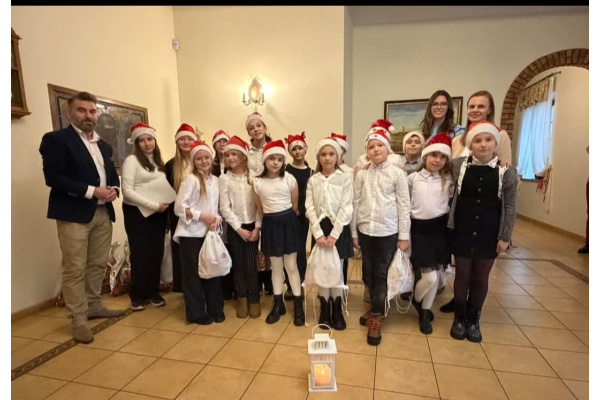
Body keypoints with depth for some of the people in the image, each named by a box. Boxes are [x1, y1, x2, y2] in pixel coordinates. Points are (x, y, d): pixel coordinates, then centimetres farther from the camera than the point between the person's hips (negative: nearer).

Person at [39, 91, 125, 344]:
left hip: (103, 213, 7)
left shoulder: (103, 145, 17)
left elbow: (112, 174, 20)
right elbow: (53, 177, -14)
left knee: (98, 265, 14)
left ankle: (94, 306, 29)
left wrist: (114, 189, -2)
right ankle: (78, 320, 11)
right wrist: (92, 191, -19)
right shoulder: (55, 139, -5)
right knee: (74, 269, 0)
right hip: (74, 214, -6)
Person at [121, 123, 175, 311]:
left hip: (158, 214, 5)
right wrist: (154, 205, -16)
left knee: (157, 253, 9)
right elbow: (127, 191, -15)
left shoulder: (158, 161, 11)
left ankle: (153, 292, 24)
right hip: (137, 213, -5)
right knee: (140, 254, 4)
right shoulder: (132, 160, -8)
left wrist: (163, 204, -6)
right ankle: (138, 296, 20)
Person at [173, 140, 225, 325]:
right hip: (191, 234, -5)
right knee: (193, 273, 5)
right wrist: (202, 216, -19)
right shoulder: (190, 179, -9)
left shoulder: (215, 180, 8)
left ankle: (215, 309, 26)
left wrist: (216, 219, -8)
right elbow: (179, 207, -15)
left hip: (209, 233, 5)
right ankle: (196, 313, 19)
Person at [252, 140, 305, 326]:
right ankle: (278, 304, 28)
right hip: (270, 224, 1)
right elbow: (259, 208, 8)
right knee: (276, 267, 13)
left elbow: (295, 204, 5)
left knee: (291, 265, 5)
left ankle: (298, 305, 19)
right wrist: (271, 218, 12)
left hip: (288, 222, -1)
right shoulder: (257, 182, -5)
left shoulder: (289, 179, -7)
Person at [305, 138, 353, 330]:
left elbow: (346, 209, -9)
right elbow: (310, 209, -2)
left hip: (339, 228, -1)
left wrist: (334, 234, -15)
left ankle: (337, 311, 24)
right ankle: (325, 310, 24)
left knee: (337, 270, 7)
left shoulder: (345, 179, -3)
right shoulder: (313, 180, 3)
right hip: (319, 228, 2)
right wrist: (319, 234, -13)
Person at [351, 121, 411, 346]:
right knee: (368, 272, 14)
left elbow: (404, 206, -4)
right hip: (365, 230, 3)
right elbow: (355, 204, 4)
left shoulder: (397, 174, -4)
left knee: (382, 274, 6)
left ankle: (376, 315, 19)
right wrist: (354, 232, 4)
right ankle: (376, 305, 36)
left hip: (388, 232, -3)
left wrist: (404, 236, -5)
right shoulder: (361, 175, 2)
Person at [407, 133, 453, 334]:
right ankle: (416, 299, 25)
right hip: (418, 229, -3)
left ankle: (424, 313, 30)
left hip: (439, 228, 3)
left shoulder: (449, 179, 4)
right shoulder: (412, 178, -1)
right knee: (429, 277, -8)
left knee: (435, 274, 10)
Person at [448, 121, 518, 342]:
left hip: (489, 234, 0)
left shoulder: (507, 172, -7)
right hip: (462, 231, 0)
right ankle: (459, 318, 30)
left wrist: (505, 237, -4)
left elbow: (510, 207, -3)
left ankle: (473, 319, 32)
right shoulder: (459, 165, -6)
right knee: (462, 275, 12)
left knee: (481, 277, 13)